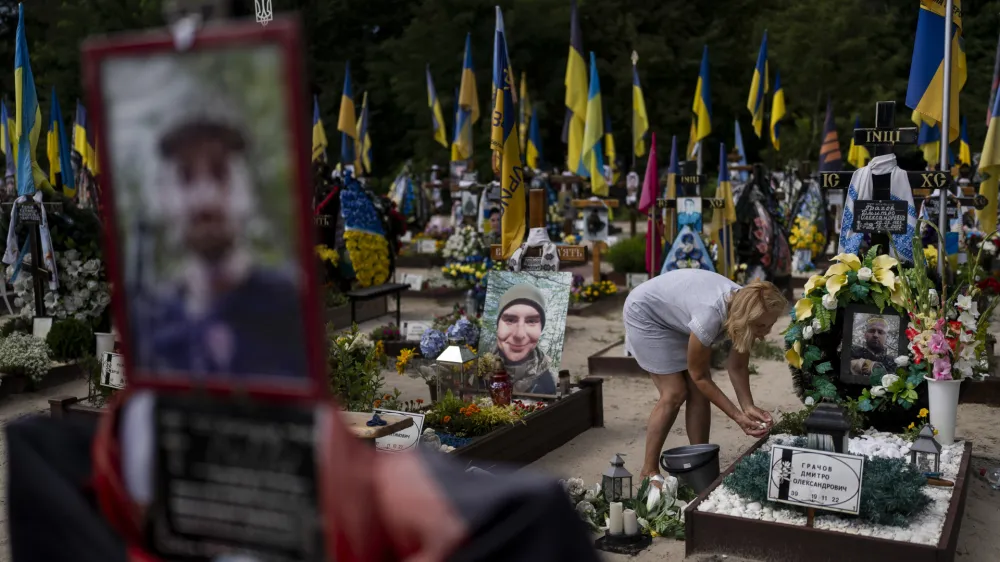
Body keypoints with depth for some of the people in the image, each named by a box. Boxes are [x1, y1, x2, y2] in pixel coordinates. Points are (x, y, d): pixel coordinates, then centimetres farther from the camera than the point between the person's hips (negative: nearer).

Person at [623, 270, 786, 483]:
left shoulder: (746, 308, -21)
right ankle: (649, 472, -2)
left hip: (678, 314, 7)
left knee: (699, 392, -2)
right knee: (675, 393, -11)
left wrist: (748, 407, -22)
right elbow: (699, 376, -24)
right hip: (646, 313, -7)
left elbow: (737, 367, -9)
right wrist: (737, 416, -22)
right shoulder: (711, 315, -40)